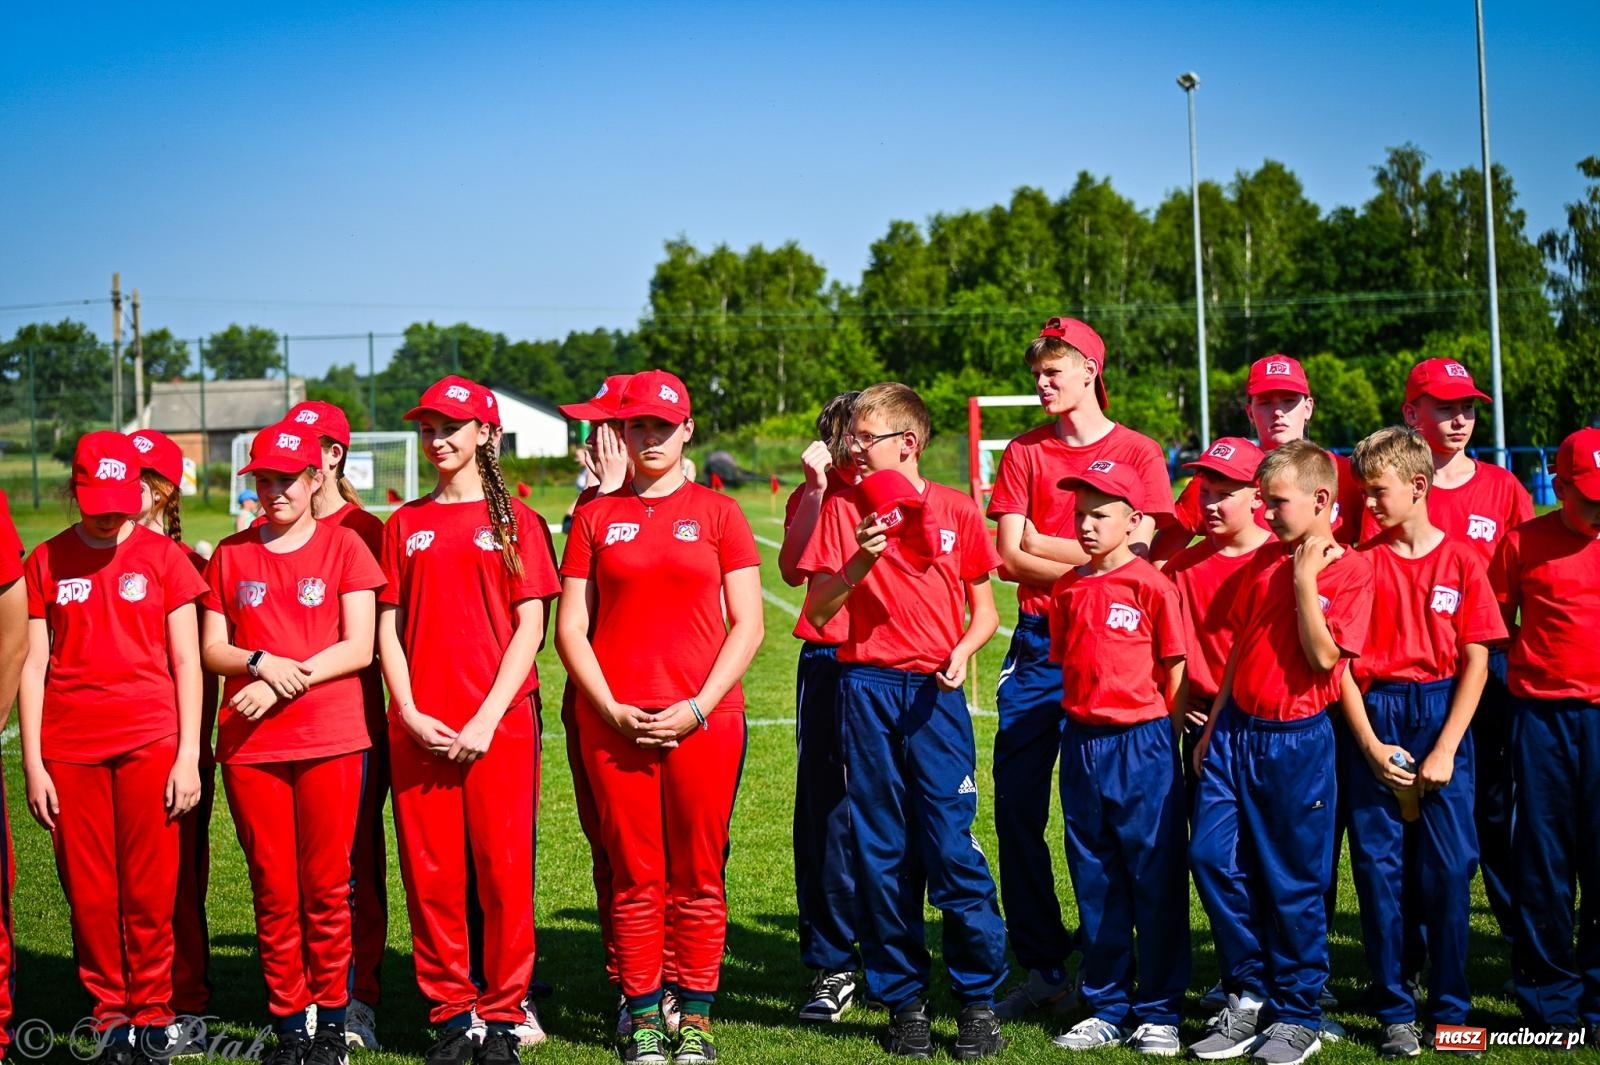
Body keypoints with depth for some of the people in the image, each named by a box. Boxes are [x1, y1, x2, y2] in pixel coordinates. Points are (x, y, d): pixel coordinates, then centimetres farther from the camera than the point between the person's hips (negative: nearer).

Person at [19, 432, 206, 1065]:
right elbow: (33, 666, 8)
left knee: (149, 892, -1)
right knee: (88, 893, 3)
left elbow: (186, 663, 4)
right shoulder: (46, 562, 8)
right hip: (69, 747, 1)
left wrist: (188, 755, -2)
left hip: (148, 743, -1)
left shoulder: (163, 557, 5)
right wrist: (32, 763, 2)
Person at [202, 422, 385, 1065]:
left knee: (326, 887, 0)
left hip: (331, 740, -2)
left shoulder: (344, 547, 4)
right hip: (249, 745, 2)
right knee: (273, 888, 4)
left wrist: (286, 682, -12)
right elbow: (212, 650, 10)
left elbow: (359, 647, -3)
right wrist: (261, 663, -10)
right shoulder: (231, 555, 12)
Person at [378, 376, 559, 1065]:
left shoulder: (514, 522, 5)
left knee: (503, 872, -3)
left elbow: (530, 627, -1)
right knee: (430, 874, 2)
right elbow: (389, 627, 10)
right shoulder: (405, 524, 13)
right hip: (420, 725, 3)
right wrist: (409, 712, -4)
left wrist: (487, 719, -10)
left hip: (499, 720, -3)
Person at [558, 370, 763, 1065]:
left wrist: (698, 707, -9)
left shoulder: (717, 513, 6)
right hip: (614, 722, 1)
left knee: (697, 877, 3)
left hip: (704, 718, -1)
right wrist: (611, 709, -6)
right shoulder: (596, 517, 9)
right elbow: (570, 628, 7)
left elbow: (747, 625, 2)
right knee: (634, 877, 3)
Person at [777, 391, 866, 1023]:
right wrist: (817, 490, -16)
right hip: (828, 664, 0)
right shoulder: (814, 497, 7)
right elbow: (792, 570, -12)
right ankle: (832, 968, 6)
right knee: (826, 813, -1)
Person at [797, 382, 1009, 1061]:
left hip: (934, 691, -2)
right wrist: (858, 564, -15)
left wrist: (962, 652, -9)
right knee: (882, 852, 5)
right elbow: (816, 611, 1)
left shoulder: (955, 510, 4)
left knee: (952, 847, -6)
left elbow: (983, 608, 10)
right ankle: (903, 1000, 15)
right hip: (866, 689, 2)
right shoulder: (843, 511, 6)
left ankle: (979, 999, 7)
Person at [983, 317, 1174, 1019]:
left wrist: (1039, 543, -4)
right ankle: (1043, 970, 9)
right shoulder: (1025, 453, 10)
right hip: (1037, 644, 3)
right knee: (1018, 808, -1)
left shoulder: (1139, 453, 3)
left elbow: (1134, 554, -8)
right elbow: (1010, 557, 1)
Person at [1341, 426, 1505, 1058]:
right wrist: (1370, 745, -8)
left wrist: (1445, 750, -9)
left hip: (1442, 716, -1)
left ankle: (1451, 1011, 11)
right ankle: (1395, 1014, 10)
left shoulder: (1461, 561, 1)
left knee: (1448, 868, -1)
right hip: (1372, 722, 1)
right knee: (1379, 867, 2)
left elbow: (1476, 661, -1)